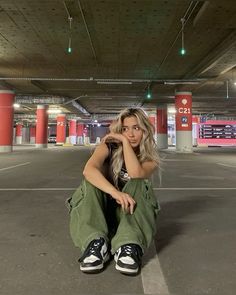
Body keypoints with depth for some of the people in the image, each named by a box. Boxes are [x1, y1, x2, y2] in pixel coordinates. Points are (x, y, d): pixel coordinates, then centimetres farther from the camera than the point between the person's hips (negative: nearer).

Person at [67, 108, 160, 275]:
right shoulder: (110, 147, -6)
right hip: (101, 210, 0)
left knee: (138, 184, -29)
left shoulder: (150, 158, -3)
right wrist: (115, 192, -45)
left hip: (130, 213, 0)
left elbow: (135, 174, -29)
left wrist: (125, 141, -20)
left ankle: (129, 246, -46)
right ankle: (96, 243, -44)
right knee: (92, 181, -28)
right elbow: (89, 169, -30)